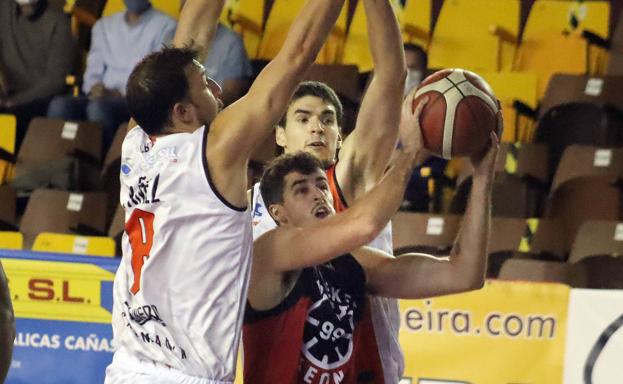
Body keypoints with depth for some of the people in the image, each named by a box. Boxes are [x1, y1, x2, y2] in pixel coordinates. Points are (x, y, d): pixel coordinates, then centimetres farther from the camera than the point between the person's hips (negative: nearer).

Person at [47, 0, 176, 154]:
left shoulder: (164, 26, 4)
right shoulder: (104, 25, 23)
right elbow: (93, 71, 16)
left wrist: (121, 94, -15)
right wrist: (95, 88, -7)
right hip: (104, 98, 5)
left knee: (98, 108, -37)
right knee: (60, 105, -26)